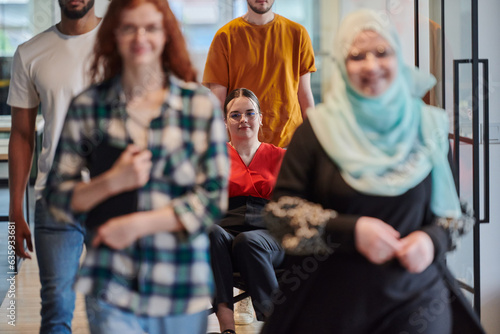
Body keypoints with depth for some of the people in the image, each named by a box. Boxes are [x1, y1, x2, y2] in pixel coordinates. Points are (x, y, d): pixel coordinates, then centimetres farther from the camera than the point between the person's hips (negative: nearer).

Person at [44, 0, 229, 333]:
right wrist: (113, 181, -13)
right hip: (112, 290, 0)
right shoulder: (88, 106, 4)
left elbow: (214, 199, -2)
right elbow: (58, 198, 5)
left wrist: (138, 223, -11)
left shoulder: (202, 104, 0)